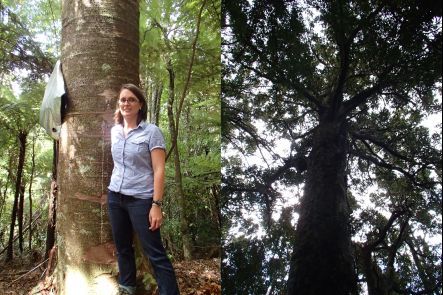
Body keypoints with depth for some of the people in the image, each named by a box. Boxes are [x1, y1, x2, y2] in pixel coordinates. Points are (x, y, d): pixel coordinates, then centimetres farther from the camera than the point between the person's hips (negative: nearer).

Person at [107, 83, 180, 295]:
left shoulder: (152, 131, -10)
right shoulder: (114, 130, 8)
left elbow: (159, 170, -13)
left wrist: (156, 204, -19)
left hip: (141, 199, -6)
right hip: (115, 197, 6)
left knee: (155, 253, -3)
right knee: (122, 247, 18)